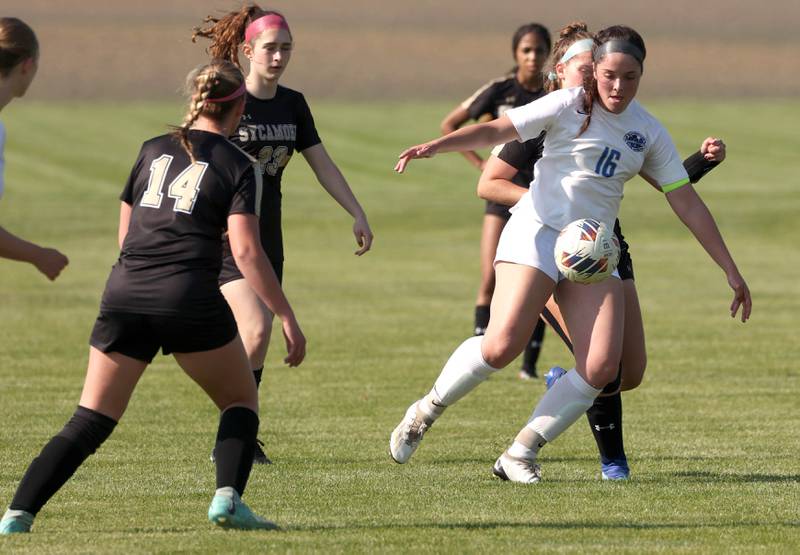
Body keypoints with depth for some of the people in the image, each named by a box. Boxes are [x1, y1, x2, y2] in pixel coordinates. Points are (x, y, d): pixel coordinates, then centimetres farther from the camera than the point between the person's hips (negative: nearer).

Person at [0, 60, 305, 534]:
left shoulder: (153, 151, 17)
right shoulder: (239, 166, 3)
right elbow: (246, 251, -8)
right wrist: (288, 318, -8)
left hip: (124, 297, 4)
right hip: (190, 298, -4)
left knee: (91, 422, 6)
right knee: (242, 400, 18)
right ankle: (228, 499, -2)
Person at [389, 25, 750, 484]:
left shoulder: (649, 132, 8)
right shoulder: (569, 106, -5)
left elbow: (688, 204, 11)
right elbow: (496, 131, -10)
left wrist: (731, 270, 9)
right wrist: (436, 146, -27)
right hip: (537, 231, -5)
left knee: (602, 367, -13)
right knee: (501, 346, -20)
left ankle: (521, 454, -1)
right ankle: (425, 412, 4)